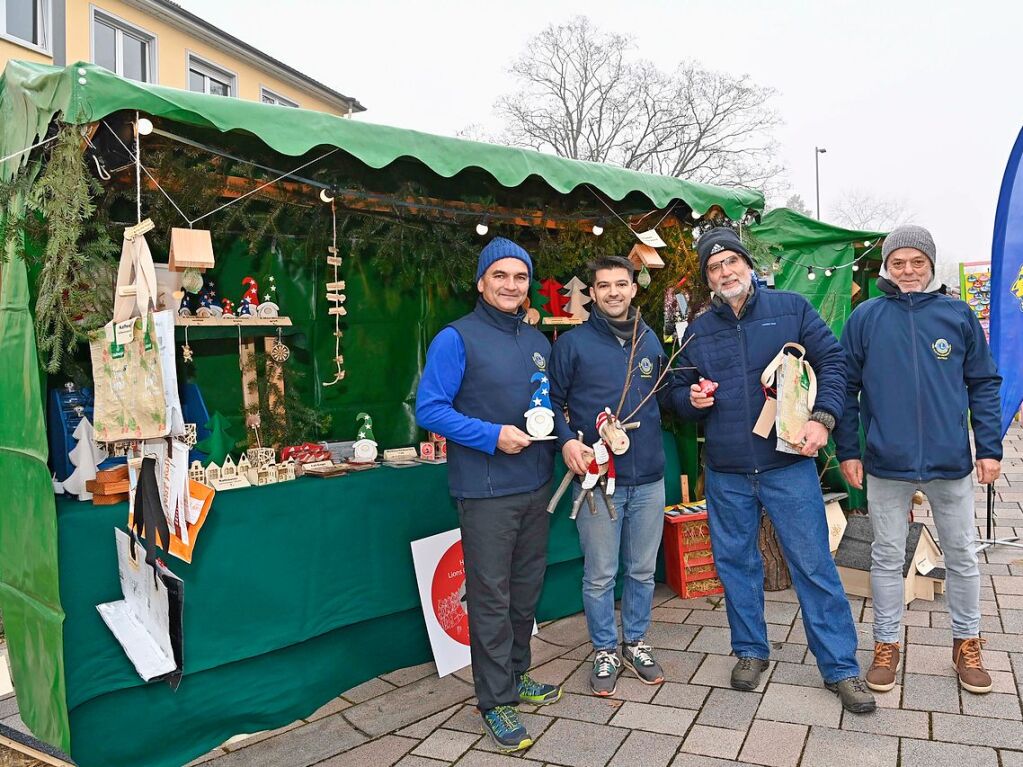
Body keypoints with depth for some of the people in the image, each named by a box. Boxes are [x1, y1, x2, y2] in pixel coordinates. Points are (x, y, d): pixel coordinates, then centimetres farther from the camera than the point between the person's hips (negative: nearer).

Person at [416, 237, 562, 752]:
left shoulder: (537, 342, 12)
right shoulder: (457, 338, -9)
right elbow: (429, 409, -14)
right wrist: (492, 435, -21)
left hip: (536, 486, 7)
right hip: (487, 492, -6)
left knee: (526, 589, 17)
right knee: (491, 597, 2)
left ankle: (515, 676, 35)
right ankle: (495, 700, 17)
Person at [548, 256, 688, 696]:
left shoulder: (650, 341, 9)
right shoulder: (572, 344, -4)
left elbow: (668, 391, 17)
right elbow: (552, 403, -2)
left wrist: (691, 396, -4)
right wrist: (566, 440, -18)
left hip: (649, 479, 4)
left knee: (642, 571, 17)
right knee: (600, 575, 8)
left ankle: (635, 643, 36)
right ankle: (605, 650, 28)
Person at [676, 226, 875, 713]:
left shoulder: (791, 308, 1)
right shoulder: (698, 331, 8)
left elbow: (832, 361, 0)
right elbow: (682, 395, 16)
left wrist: (822, 417, -13)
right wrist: (692, 399, -7)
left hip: (788, 463, -3)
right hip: (725, 472, 3)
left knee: (814, 564, 1)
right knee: (735, 562, 13)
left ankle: (841, 667, 17)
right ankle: (751, 651, 32)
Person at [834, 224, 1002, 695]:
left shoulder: (958, 316, 1)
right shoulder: (865, 318, -2)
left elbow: (983, 385, 6)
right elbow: (847, 387, 1)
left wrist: (990, 448, 0)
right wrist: (848, 451, -1)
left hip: (951, 463, 1)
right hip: (886, 463, -1)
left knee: (962, 556, 14)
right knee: (887, 558, 10)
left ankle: (967, 643, 34)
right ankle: (886, 645, 26)